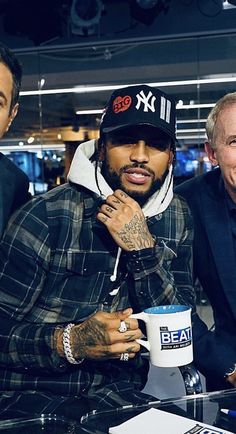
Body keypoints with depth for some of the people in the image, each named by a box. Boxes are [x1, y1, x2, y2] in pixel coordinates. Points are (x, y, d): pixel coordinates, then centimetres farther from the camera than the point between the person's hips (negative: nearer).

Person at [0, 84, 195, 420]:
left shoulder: (177, 218, 2)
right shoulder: (46, 216, -14)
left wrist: (142, 248, -17)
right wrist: (71, 342, -31)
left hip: (121, 392, 5)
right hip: (35, 395, -4)